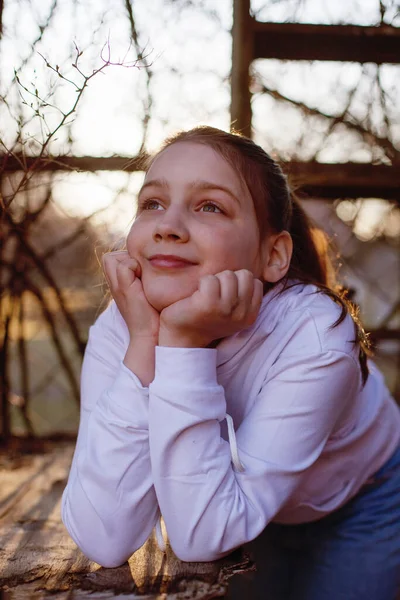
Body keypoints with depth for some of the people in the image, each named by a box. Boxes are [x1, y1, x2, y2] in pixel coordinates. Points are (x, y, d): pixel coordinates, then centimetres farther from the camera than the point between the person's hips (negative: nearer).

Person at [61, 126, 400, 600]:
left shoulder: (315, 335, -33)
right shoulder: (117, 329, -24)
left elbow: (202, 536, -35)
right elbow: (105, 542, -33)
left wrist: (186, 345, -42)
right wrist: (144, 343, -38)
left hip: (361, 509, -2)